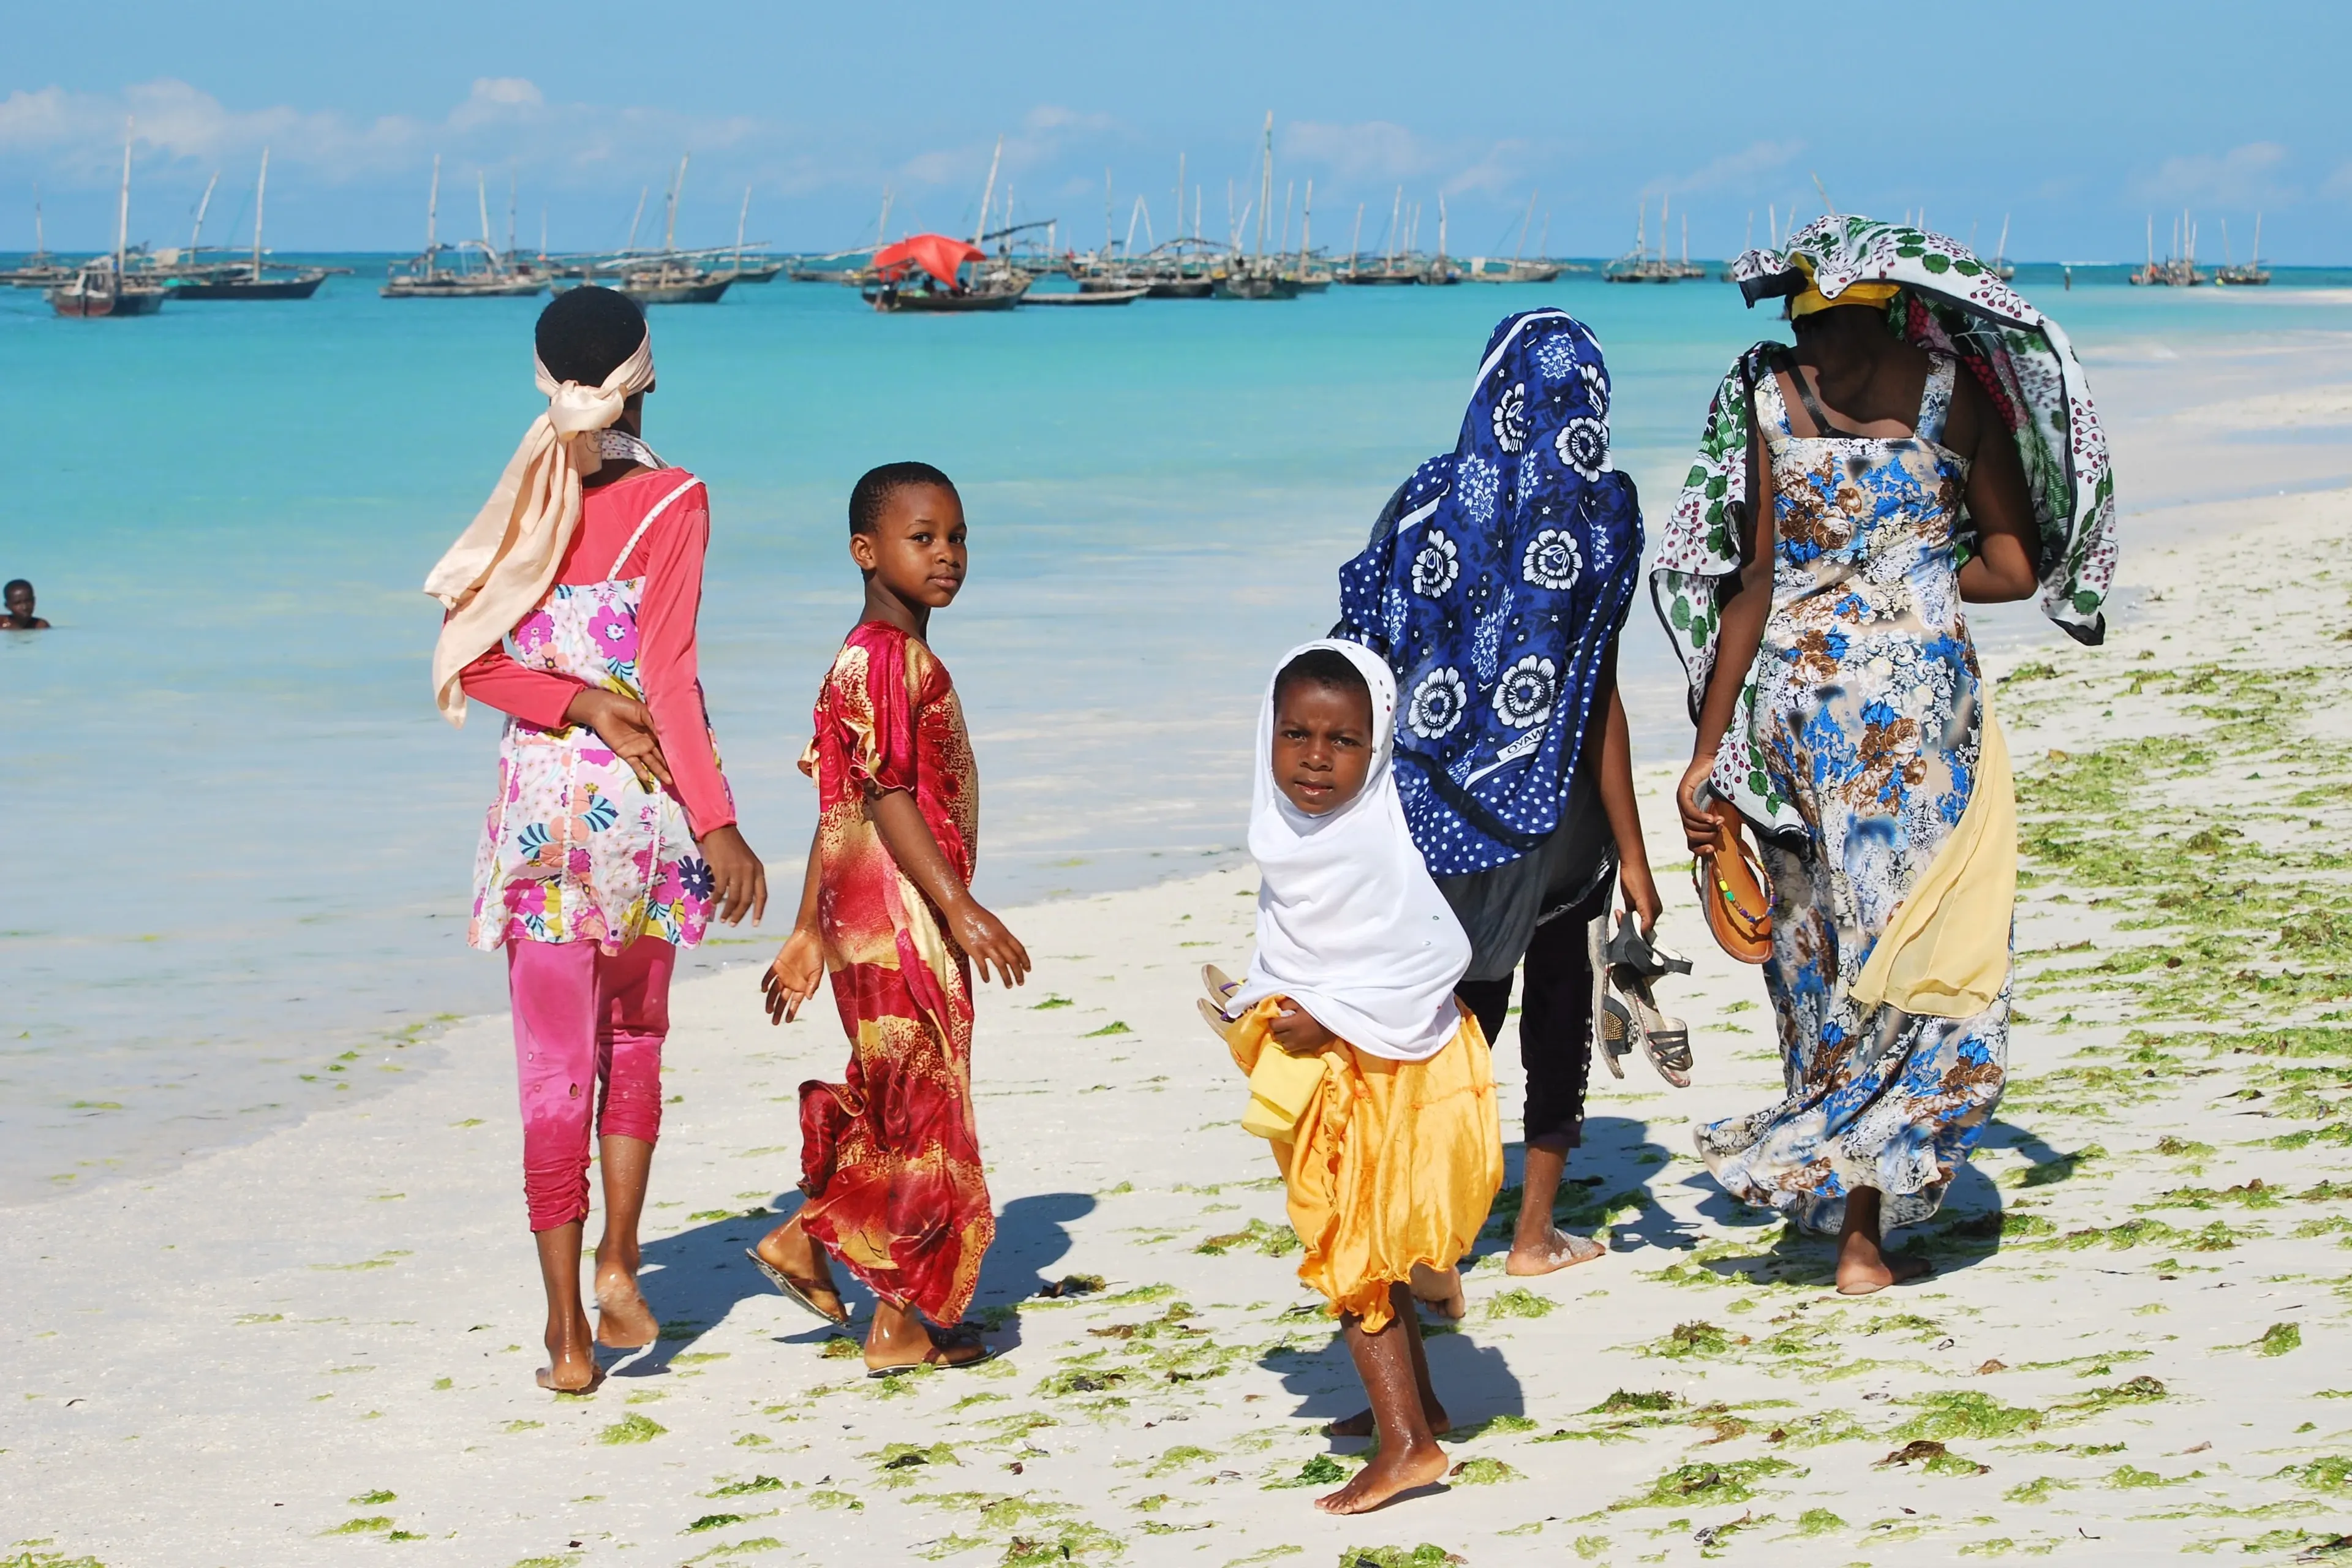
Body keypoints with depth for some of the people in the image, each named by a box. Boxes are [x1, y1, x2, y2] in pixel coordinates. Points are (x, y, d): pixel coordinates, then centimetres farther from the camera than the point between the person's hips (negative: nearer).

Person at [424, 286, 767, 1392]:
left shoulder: (525, 503, 2)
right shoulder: (672, 504, -7)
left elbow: (471, 662, -4)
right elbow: (667, 674, -14)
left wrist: (581, 705, -7)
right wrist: (719, 825, -15)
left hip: (543, 801, 1)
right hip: (643, 803, -1)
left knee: (555, 1068, 5)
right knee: (635, 1036, 21)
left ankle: (567, 1330, 3)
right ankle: (617, 1261, 9)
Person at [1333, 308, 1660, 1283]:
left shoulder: (1428, 502, -1)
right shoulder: (1594, 514, -10)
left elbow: (1371, 660, 0)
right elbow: (1600, 701, -11)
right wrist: (1633, 853, -6)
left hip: (1444, 812, 2)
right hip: (1558, 811, -2)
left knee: (1461, 1016, 10)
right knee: (1560, 1010, 15)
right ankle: (1535, 1237, 23)